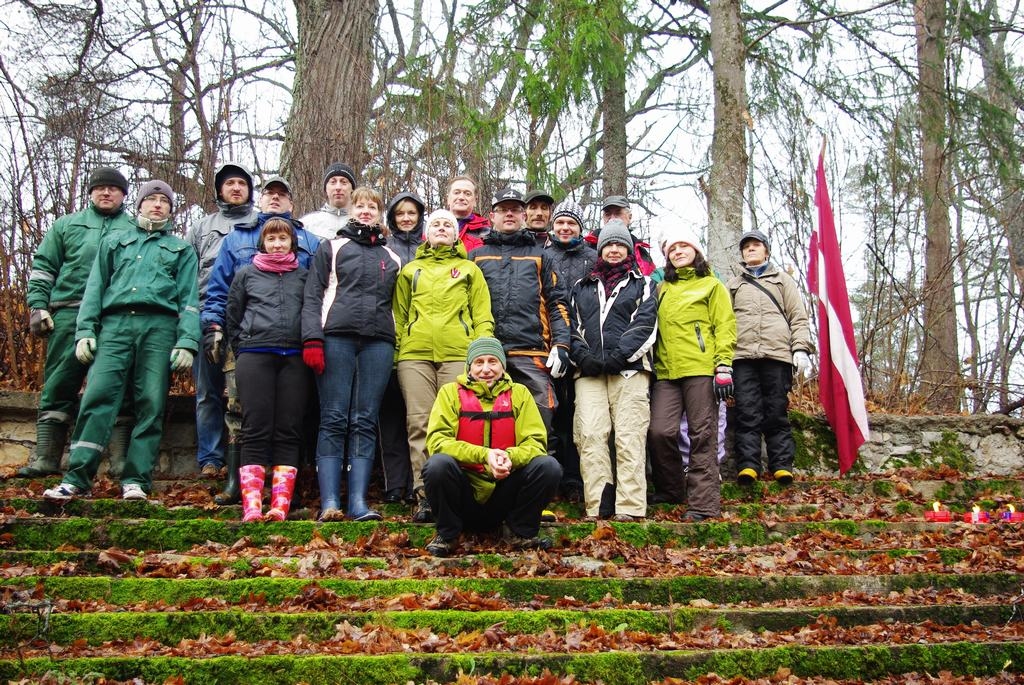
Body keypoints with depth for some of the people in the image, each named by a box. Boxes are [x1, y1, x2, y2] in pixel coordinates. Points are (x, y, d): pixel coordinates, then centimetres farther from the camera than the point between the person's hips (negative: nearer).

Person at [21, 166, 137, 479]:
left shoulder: (136, 230, 14)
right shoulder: (67, 225, 19)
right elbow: (43, 268, 15)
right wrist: (38, 306, 3)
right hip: (69, 315, 1)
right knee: (58, 386, 0)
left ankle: (121, 460, -1)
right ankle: (45, 457, 3)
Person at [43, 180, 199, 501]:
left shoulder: (182, 249, 21)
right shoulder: (113, 241, 25)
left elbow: (189, 299, 10)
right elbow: (95, 288, 17)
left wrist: (187, 342, -4)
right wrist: (85, 330, 2)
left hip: (159, 328, 0)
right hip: (115, 324, 1)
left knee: (151, 404, -7)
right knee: (97, 396, -12)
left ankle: (136, 480, -6)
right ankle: (77, 477, -13)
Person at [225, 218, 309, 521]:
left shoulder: (303, 276, 16)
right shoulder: (246, 274, 15)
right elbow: (232, 316, 16)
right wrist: (243, 348, 9)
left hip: (294, 358, 1)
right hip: (254, 356, -1)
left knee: (289, 433, -3)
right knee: (256, 431, -7)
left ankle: (280, 507, -4)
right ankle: (251, 507, -12)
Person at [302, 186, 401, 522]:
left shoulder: (391, 257, 22)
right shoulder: (332, 248, 14)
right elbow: (313, 295, 5)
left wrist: (399, 345, 12)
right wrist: (312, 339, -9)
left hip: (379, 341, 3)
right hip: (337, 336, -2)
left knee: (365, 422, -2)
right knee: (334, 420, -7)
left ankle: (358, 502, -5)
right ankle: (329, 502, -10)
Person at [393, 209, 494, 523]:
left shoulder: (469, 270, 20)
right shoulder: (410, 270, 23)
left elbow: (483, 316, 12)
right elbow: (399, 315, 18)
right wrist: (395, 350, 5)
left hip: (458, 354, -1)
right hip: (415, 355, 1)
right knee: (420, 424, -5)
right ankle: (424, 496, -5)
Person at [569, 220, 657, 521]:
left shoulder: (642, 284, 16)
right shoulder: (582, 287, 25)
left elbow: (645, 326, 2)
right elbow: (573, 326, 16)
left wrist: (616, 357, -12)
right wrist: (584, 357, -4)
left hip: (629, 370, -2)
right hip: (589, 372, 2)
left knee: (629, 438, -10)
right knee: (590, 436, -10)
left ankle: (630, 510, -13)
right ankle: (595, 509, -13)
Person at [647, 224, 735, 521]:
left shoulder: (711, 285, 10)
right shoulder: (663, 288, 23)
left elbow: (725, 326, 2)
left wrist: (723, 365, -9)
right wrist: (654, 363, 13)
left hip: (701, 368, -4)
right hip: (666, 371, 4)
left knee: (702, 436, -4)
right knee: (660, 432, -9)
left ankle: (704, 503, -2)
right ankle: (672, 492, 10)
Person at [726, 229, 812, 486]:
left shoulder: (782, 279, 21)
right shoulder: (733, 285, 26)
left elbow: (798, 317, 12)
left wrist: (801, 349, -3)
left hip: (777, 353, -1)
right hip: (742, 356, 1)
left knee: (777, 413, -2)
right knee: (747, 413, -8)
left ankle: (782, 465, -2)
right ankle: (747, 465, -12)